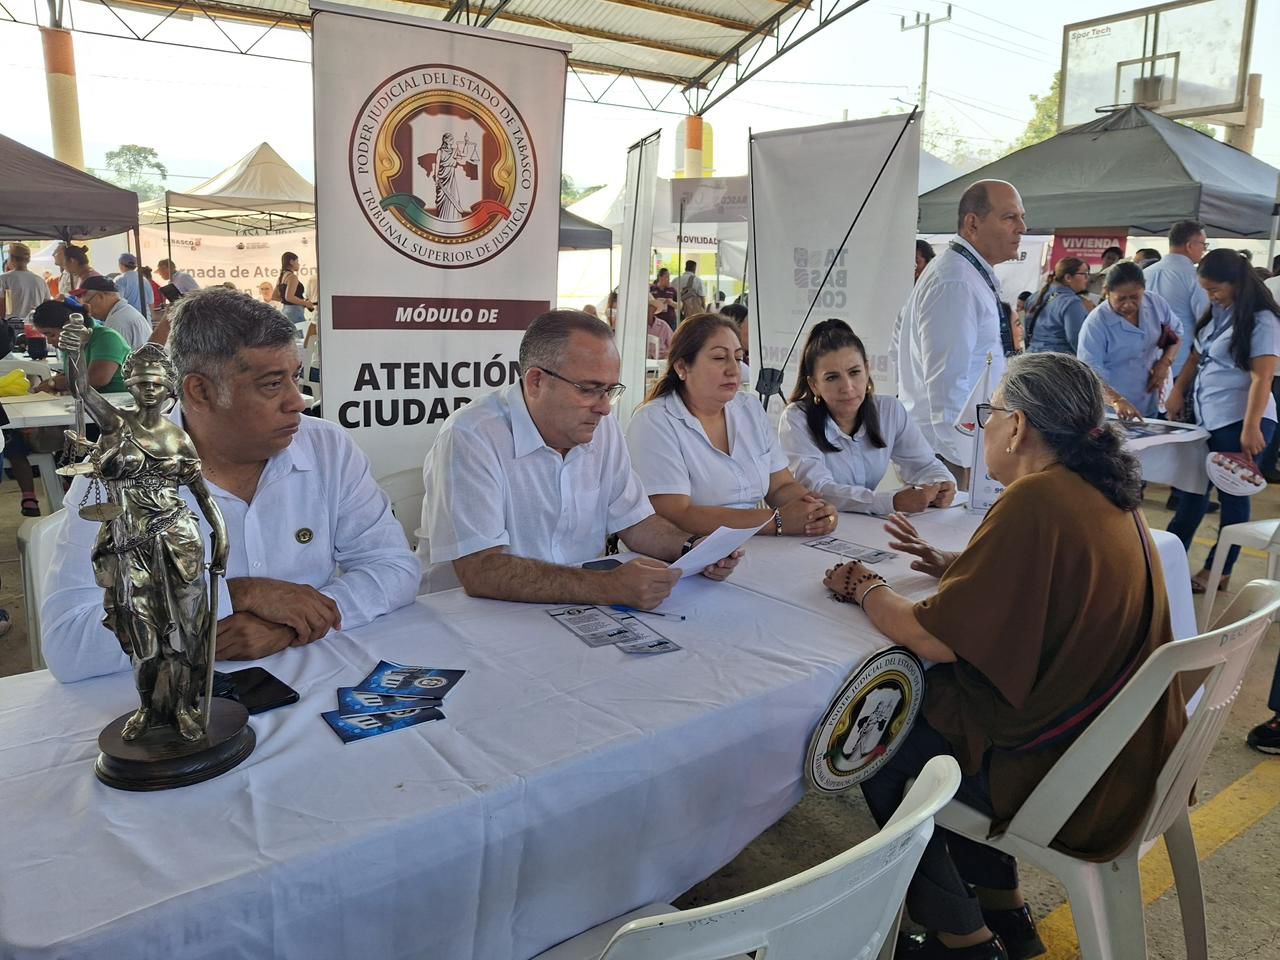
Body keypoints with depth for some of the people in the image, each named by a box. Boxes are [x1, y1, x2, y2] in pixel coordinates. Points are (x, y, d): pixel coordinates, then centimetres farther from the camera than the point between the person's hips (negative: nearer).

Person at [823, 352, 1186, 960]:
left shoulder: (1035, 499, -25)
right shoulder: (1103, 491, 3)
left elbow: (934, 640, -23)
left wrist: (864, 588, -6)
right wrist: (957, 568, 9)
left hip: (1066, 768, -9)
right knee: (938, 699, 23)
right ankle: (1004, 911, 32)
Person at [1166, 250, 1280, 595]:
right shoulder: (1216, 313, 10)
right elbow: (1197, 355, 21)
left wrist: (1251, 428, -24)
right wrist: (1179, 391, 13)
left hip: (1240, 422, -7)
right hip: (1206, 419, 7)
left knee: (1232, 496, 3)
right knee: (1192, 491, 12)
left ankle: (1218, 572, 13)